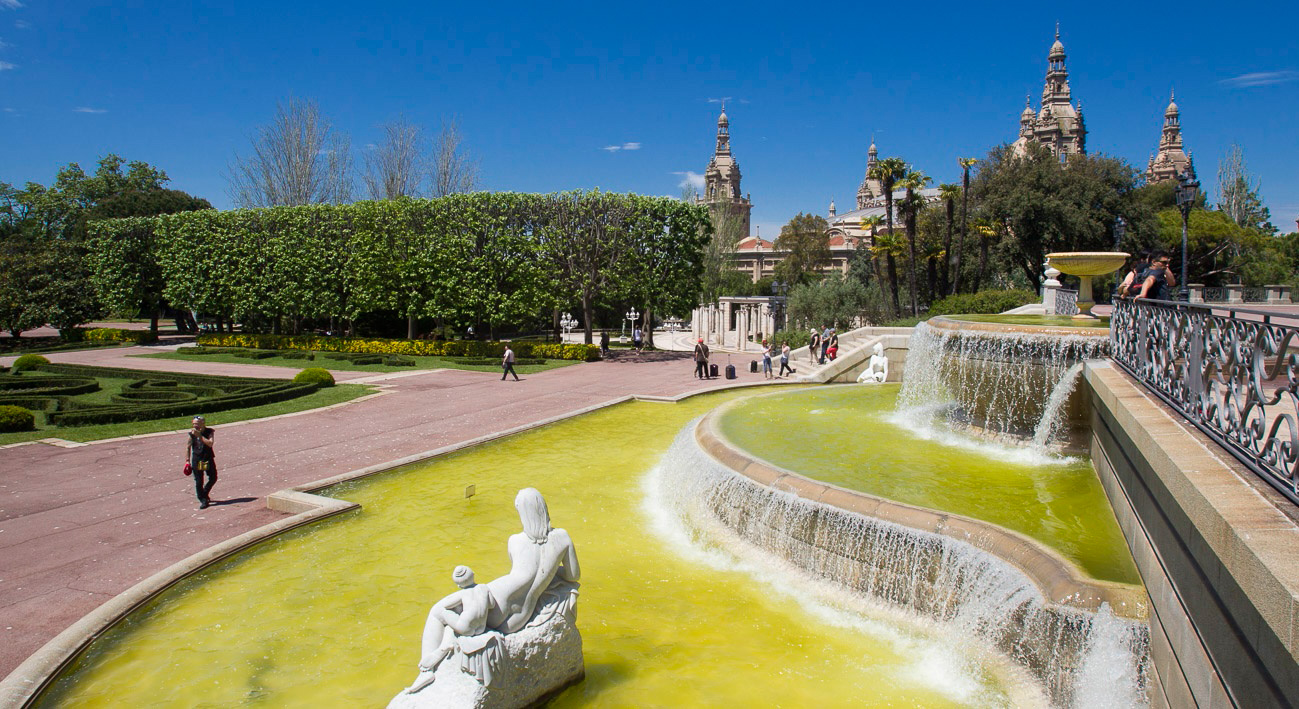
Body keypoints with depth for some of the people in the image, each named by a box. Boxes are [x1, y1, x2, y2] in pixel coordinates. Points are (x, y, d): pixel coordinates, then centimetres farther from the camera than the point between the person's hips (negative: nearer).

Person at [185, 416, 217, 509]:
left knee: (213, 478, 8)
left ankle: (204, 494, 32)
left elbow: (210, 443, -24)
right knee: (198, 481, -1)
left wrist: (199, 436, -28)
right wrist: (187, 461, 1)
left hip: (208, 459, 1)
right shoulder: (192, 433, -5)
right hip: (196, 460, 0)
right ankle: (203, 500, 9)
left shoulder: (209, 432, -8)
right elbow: (188, 447, 3)